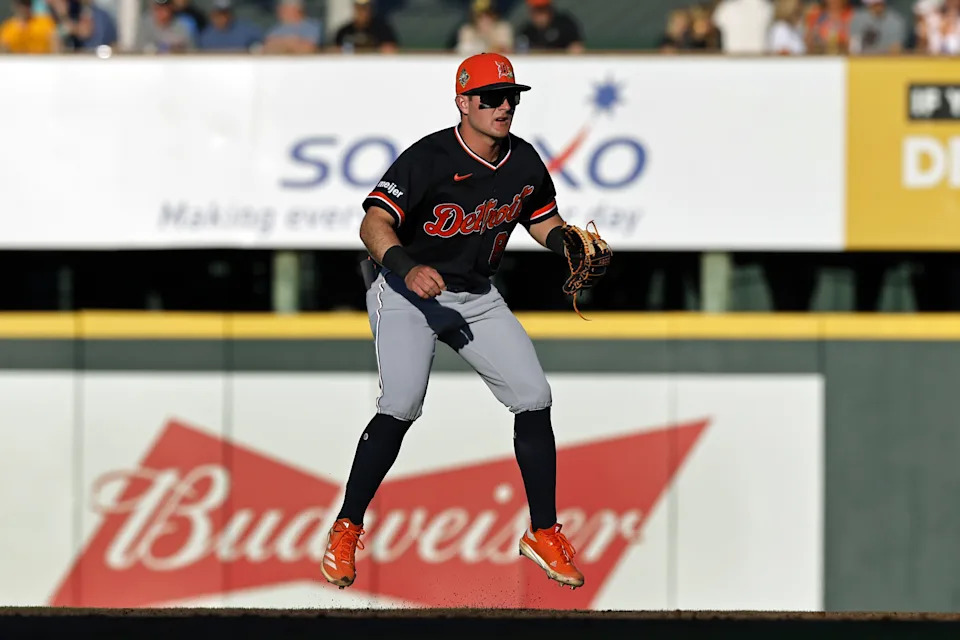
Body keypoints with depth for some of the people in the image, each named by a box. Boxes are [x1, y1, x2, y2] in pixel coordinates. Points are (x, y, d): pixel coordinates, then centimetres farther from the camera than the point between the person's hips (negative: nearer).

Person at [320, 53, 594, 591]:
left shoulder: (524, 161, -3)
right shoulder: (430, 159, -23)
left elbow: (543, 220, 14)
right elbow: (374, 224, -31)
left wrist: (572, 244, -7)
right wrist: (408, 268, -49)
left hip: (476, 298, 6)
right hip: (405, 293, -6)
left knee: (534, 398, -3)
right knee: (402, 404, -24)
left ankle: (543, 533, 12)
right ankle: (346, 530, -10)